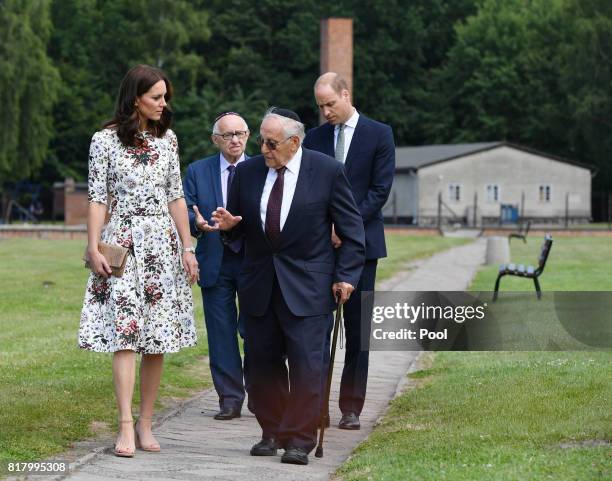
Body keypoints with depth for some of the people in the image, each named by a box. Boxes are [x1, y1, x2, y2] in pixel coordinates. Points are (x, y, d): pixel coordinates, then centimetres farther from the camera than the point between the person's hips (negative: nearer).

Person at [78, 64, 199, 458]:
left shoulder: (167, 138, 10)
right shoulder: (105, 140, -1)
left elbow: (176, 197, 12)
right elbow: (98, 199, -2)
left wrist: (188, 248, 8)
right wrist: (94, 249, -9)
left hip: (163, 243, 4)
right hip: (123, 243, -4)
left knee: (158, 339, 2)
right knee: (125, 333, -12)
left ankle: (146, 424, 8)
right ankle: (126, 427, -14)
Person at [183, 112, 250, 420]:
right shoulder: (197, 172, 6)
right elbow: (184, 210, 0)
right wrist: (196, 223, -22)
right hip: (215, 264, 1)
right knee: (221, 334, 4)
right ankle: (230, 398, 10)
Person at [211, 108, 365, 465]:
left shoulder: (327, 171, -4)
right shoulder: (247, 172, 6)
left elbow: (351, 228, 0)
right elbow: (237, 229, 17)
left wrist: (346, 275, -7)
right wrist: (229, 225, -7)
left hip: (307, 286, -4)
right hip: (259, 284, 4)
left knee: (307, 364, -8)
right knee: (262, 363, 6)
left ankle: (300, 441, -1)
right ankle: (273, 433, 19)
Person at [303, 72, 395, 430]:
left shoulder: (379, 134, 1)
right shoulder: (314, 138, 11)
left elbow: (380, 190, -5)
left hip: (361, 243, -2)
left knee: (358, 329, 0)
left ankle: (352, 408, 5)